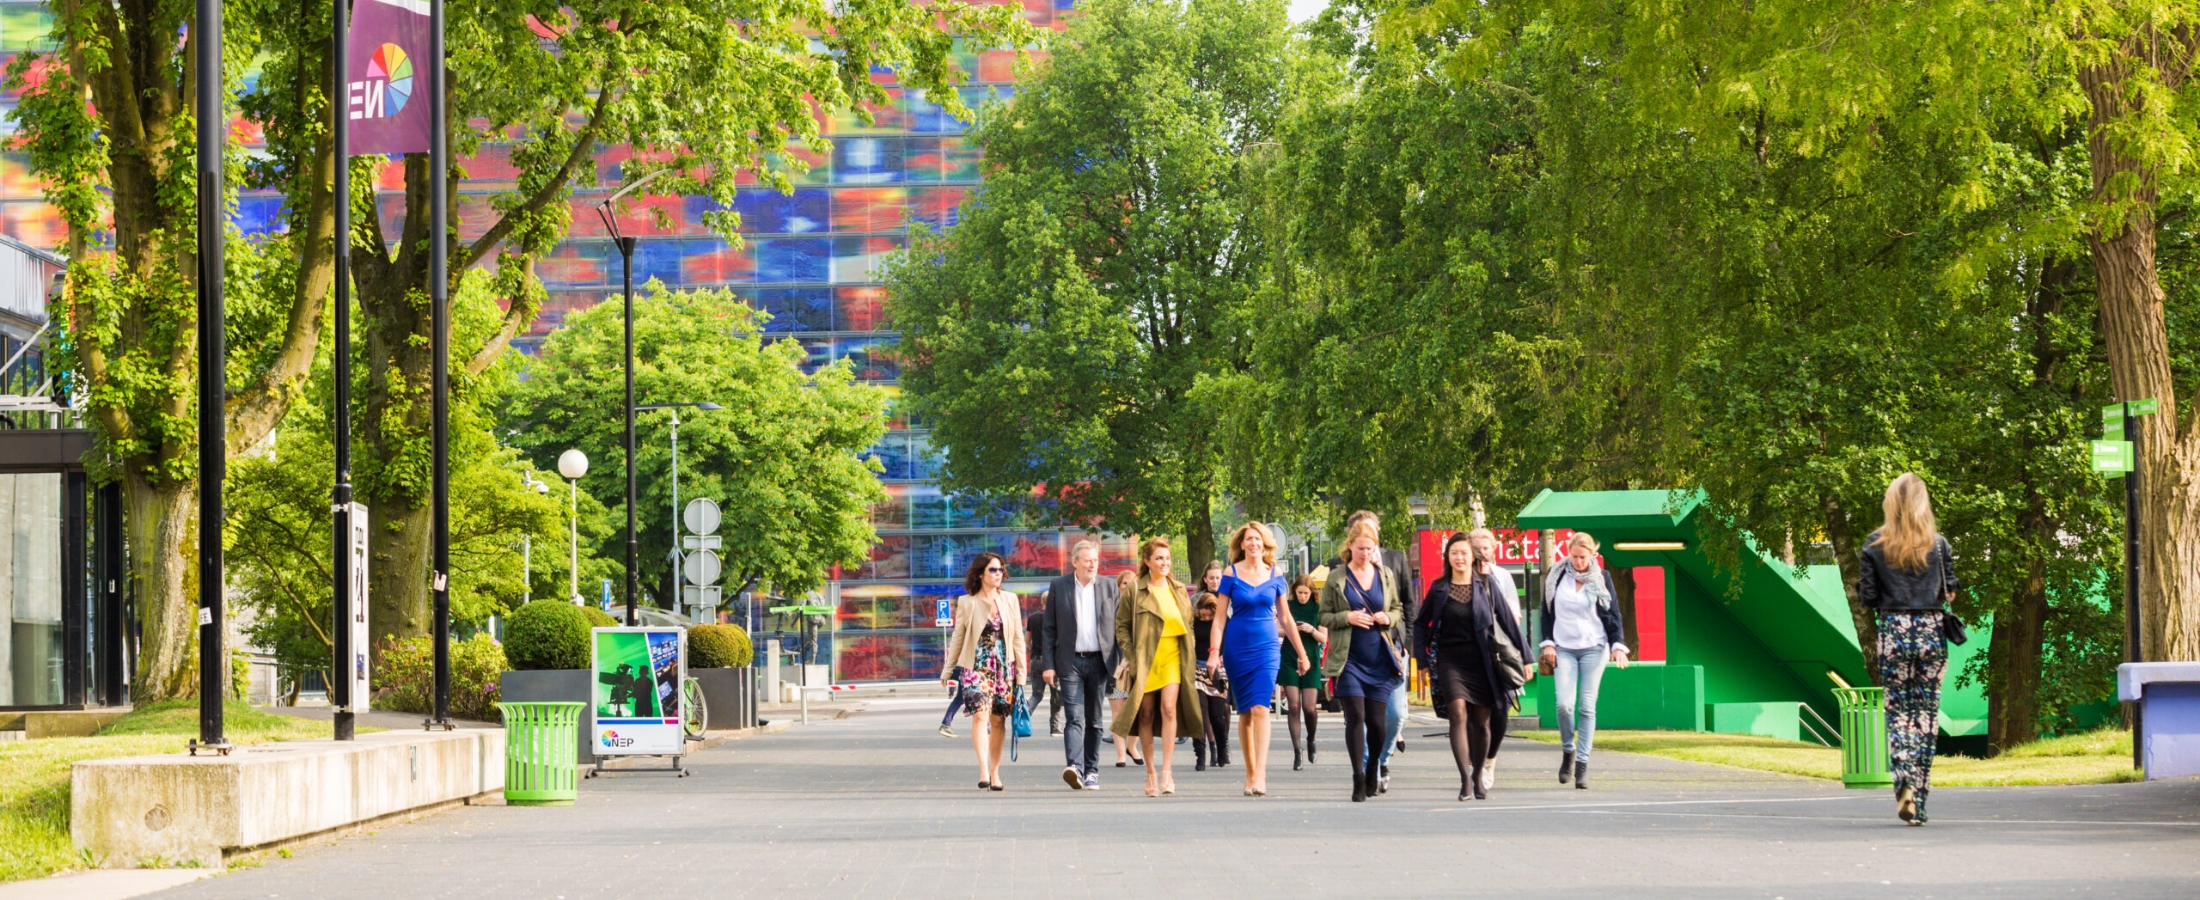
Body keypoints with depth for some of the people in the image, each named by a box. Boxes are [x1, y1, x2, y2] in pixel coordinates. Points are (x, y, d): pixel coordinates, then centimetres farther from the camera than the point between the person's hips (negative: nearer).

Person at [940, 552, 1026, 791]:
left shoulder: (1009, 600, 9)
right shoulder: (966, 603, 2)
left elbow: (1018, 638, 10)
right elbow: (958, 638, 9)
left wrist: (1021, 672, 6)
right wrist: (947, 670, 13)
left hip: (1004, 666, 2)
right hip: (977, 667, -2)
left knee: (998, 720, 3)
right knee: (980, 715, -16)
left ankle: (994, 771, 13)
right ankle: (983, 770, -24)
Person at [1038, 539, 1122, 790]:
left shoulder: (1109, 587, 7)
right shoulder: (1058, 587, 4)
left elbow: (1119, 627, 8)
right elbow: (1049, 629, 4)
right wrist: (1048, 665, -3)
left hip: (1099, 661, 2)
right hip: (1070, 662, -2)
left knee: (1094, 720, 8)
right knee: (1074, 717, -13)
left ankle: (1091, 771, 15)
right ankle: (1075, 767, -26)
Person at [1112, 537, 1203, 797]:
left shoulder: (1178, 591, 11)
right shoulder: (1135, 592, 0)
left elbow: (1188, 625, 18)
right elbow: (1121, 625, 2)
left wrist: (1189, 656, 8)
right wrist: (1131, 656, -7)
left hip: (1172, 658, 2)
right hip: (1145, 659, -2)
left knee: (1168, 708, -14)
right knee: (1147, 715, 2)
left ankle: (1167, 770, -14)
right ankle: (1151, 772, 11)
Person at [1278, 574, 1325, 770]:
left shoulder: (1318, 609, 4)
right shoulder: (1288, 607, 5)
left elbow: (1324, 639, 3)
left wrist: (1312, 630, -16)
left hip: (1311, 661, 0)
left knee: (1310, 707, -7)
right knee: (1294, 706, -7)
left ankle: (1310, 740, 23)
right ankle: (1297, 752, -5)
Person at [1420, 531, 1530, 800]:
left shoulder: (1486, 583, 3)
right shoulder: (1439, 589, 5)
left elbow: (1507, 619, 5)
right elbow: (1421, 624, 15)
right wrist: (1423, 658, 7)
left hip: (1482, 661, 1)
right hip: (1450, 661, -1)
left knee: (1481, 722, 6)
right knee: (1458, 714, -17)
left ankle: (1478, 777, 24)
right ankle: (1465, 779, -22)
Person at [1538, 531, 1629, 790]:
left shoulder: (1602, 578, 3)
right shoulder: (1556, 576, 5)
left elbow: (1613, 614, 5)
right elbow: (1547, 612, 11)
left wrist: (1618, 645, -5)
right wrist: (1548, 643, 1)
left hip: (1594, 649, 0)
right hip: (1564, 649, 0)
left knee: (1587, 707, -5)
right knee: (1564, 704, -14)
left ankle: (1582, 765, -2)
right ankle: (1568, 751, 10)